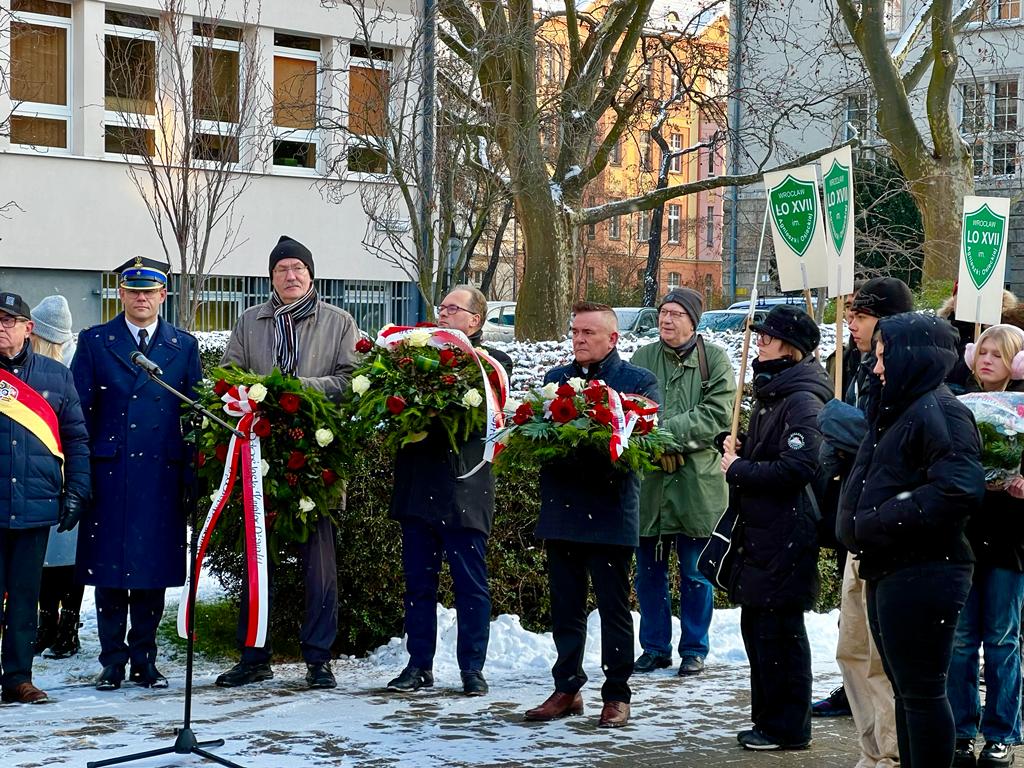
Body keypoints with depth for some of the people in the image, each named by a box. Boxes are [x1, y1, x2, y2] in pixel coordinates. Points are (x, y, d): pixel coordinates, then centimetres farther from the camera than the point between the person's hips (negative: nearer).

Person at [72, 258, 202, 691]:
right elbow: (80, 411, 5)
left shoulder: (184, 346, 11)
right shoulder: (94, 342, 7)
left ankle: (144, 660, 14)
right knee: (109, 570, 1)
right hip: (109, 473, -1)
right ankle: (112, 662, 10)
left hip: (162, 476, 1)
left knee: (154, 570, 4)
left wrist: (192, 477, 2)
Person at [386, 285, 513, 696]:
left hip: (463, 488, -4)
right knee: (418, 580, 9)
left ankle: (472, 667, 9)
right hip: (418, 487, 4)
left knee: (470, 582, 2)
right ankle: (419, 665, 16)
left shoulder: (491, 362, 2)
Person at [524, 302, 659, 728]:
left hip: (610, 512, -4)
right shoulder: (555, 379, 15)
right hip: (561, 510, 4)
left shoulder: (639, 381, 1)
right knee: (565, 607, 10)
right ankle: (567, 689, 19)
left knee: (614, 607, 3)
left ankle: (617, 695, 10)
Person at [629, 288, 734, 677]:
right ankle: (655, 648, 21)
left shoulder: (714, 359, 0)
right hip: (650, 480, 3)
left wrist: (668, 430, -18)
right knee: (649, 570, 9)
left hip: (698, 480, -3)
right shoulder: (642, 359, 7)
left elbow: (717, 414, -9)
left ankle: (694, 649, 16)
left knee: (695, 572, 5)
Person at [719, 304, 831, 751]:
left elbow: (796, 467, -26)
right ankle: (767, 719, 25)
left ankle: (789, 730, 5)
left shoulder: (803, 401, -16)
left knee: (780, 631, -4)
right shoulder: (770, 392, 16)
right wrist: (738, 448, 6)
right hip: (759, 531, 10)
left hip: (786, 537, -10)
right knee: (756, 626, 15)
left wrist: (738, 469, -15)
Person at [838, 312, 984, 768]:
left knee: (921, 692, -6)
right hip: (889, 571, 10)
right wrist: (861, 527, 10)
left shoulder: (939, 411, -14)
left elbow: (960, 490, -25)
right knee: (905, 690, 16)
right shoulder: (900, 410, 18)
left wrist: (877, 523, -20)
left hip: (921, 573, -10)